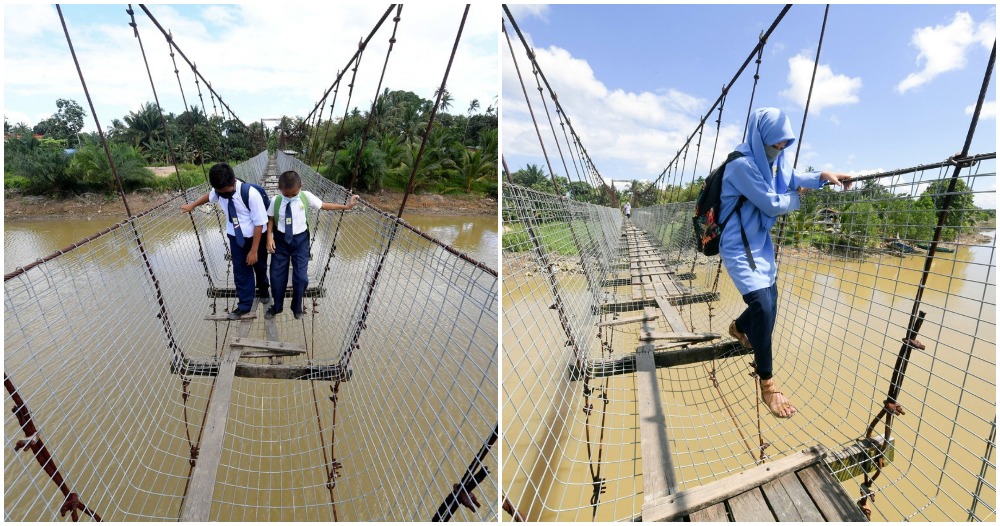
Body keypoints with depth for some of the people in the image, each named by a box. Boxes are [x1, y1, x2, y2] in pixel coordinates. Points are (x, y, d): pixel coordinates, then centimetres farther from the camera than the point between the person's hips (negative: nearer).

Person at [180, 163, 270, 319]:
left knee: (259, 266, 20)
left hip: (255, 236, -3)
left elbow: (259, 223, -24)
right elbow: (209, 196, 13)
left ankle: (263, 290, 49)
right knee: (240, 270, 8)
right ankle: (244, 304, 25)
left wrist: (254, 250, -20)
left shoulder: (251, 194, -32)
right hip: (235, 237, 3)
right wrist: (191, 206, 27)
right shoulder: (218, 190, -16)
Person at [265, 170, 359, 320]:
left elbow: (324, 205, -2)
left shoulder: (306, 196, -12)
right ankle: (277, 306, 31)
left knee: (301, 277, 1)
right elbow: (270, 219, -1)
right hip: (280, 240, 0)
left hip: (300, 240, 0)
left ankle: (297, 307, 25)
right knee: (277, 275, 9)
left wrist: (346, 206, -2)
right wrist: (269, 237, -10)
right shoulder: (275, 201, -12)